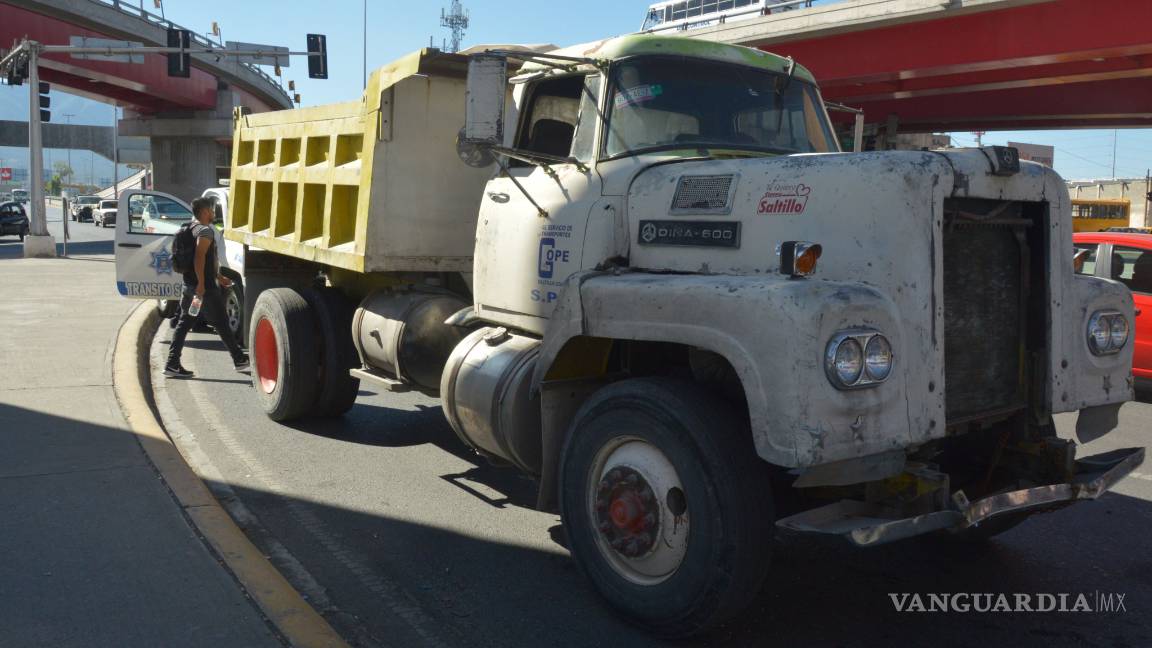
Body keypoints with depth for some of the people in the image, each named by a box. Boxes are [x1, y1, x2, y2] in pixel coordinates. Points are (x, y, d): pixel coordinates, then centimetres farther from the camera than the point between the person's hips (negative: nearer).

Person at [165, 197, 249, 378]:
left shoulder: (193, 229, 18)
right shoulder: (206, 231, -14)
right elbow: (199, 258, -25)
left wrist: (218, 277, 30)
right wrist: (201, 284, -26)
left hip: (189, 285, 9)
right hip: (205, 288, -9)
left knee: (184, 323, 8)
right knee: (221, 324, 2)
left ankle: (172, 364, 5)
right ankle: (240, 360, 13)